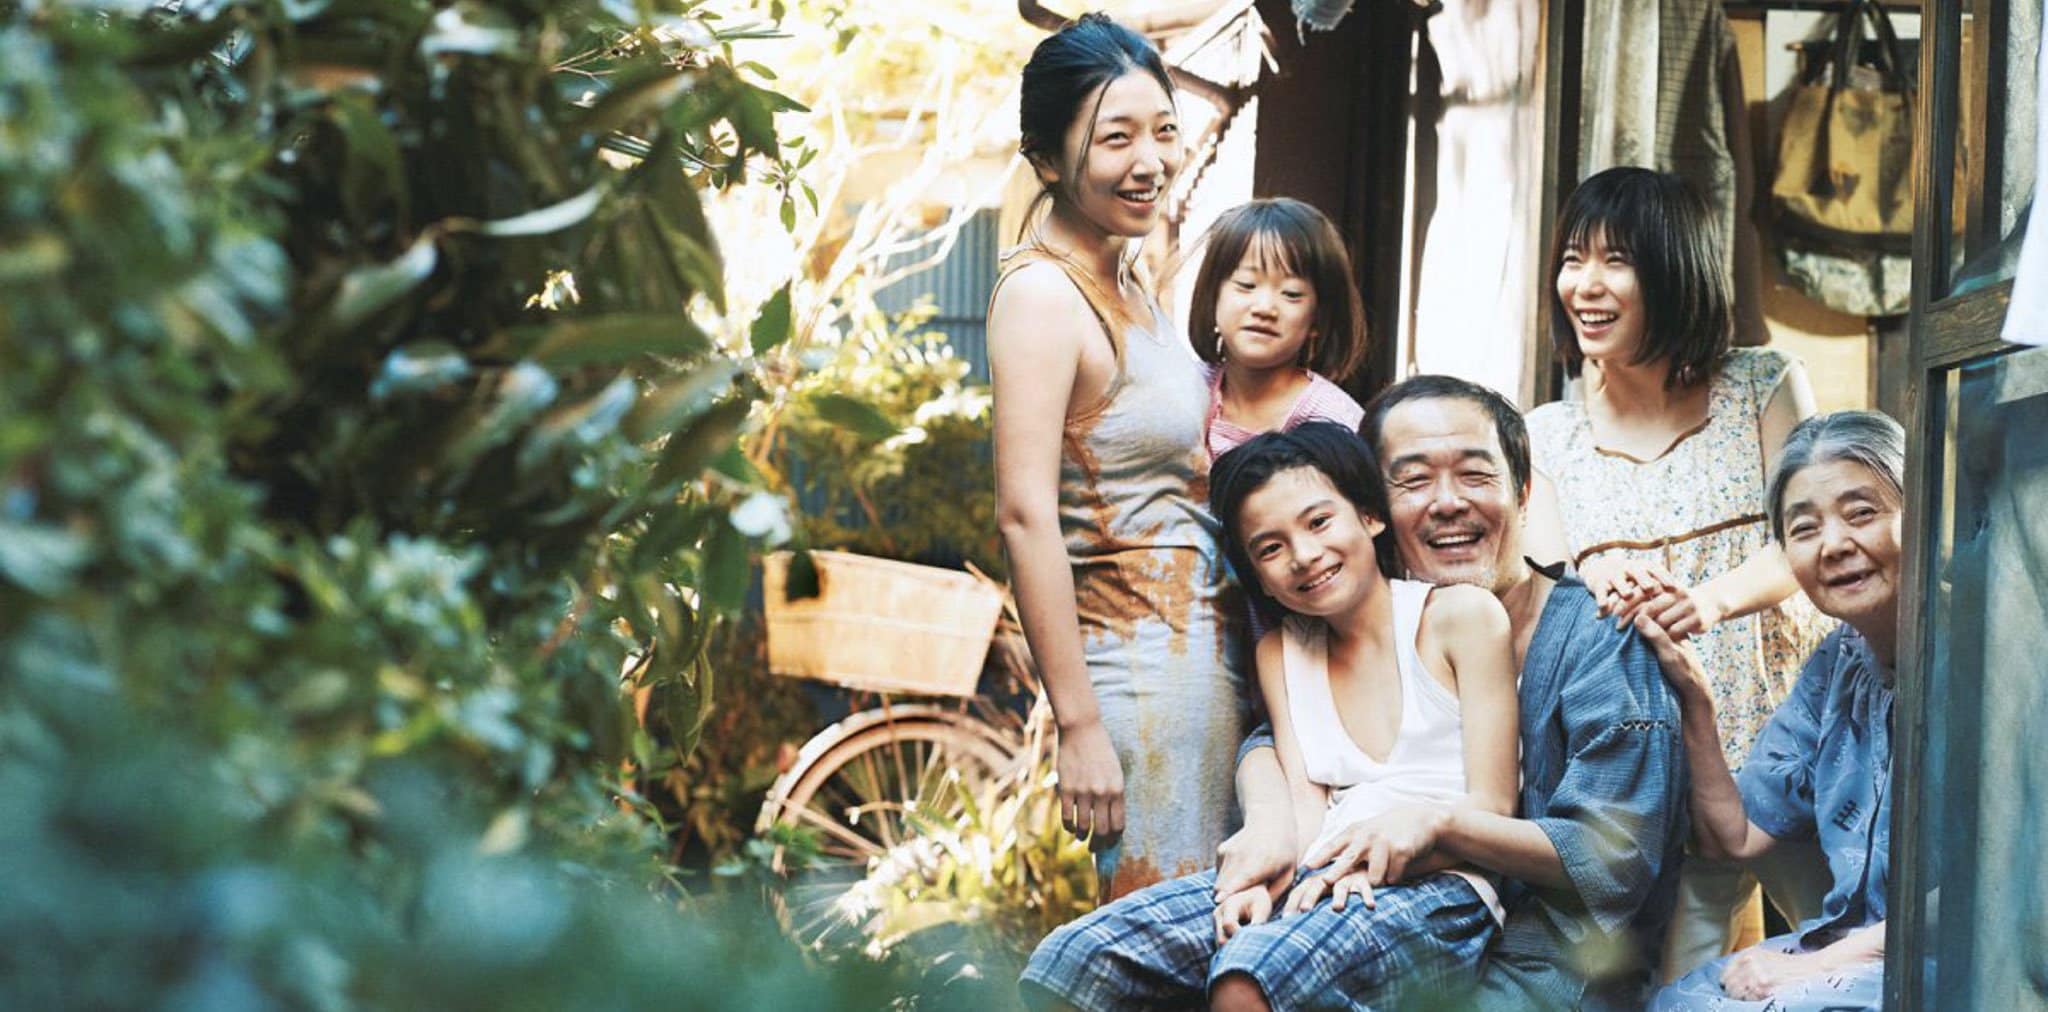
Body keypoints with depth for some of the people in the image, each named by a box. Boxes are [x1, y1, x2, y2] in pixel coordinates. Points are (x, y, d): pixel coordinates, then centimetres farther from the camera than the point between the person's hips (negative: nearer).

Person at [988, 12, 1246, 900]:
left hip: (1202, 649, 9)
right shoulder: (1044, 295, -14)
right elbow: (1024, 515, -20)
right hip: (1135, 659, -9)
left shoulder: (1128, 284, 14)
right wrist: (1079, 724, -23)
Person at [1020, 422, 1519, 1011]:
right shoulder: (1280, 652, 21)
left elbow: (1490, 810, -2)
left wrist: (1373, 863, -19)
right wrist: (1267, 881, -15)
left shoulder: (1462, 615, 4)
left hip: (1438, 890, -5)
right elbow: (1304, 806, 8)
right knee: (1067, 964, -16)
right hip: (1315, 886, 5)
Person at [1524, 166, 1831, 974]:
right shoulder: (1547, 436, 12)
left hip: (1775, 717, -1)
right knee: (1678, 986, -5)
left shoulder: (1764, 387, 5)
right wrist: (1602, 595, -19)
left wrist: (1709, 600, -23)